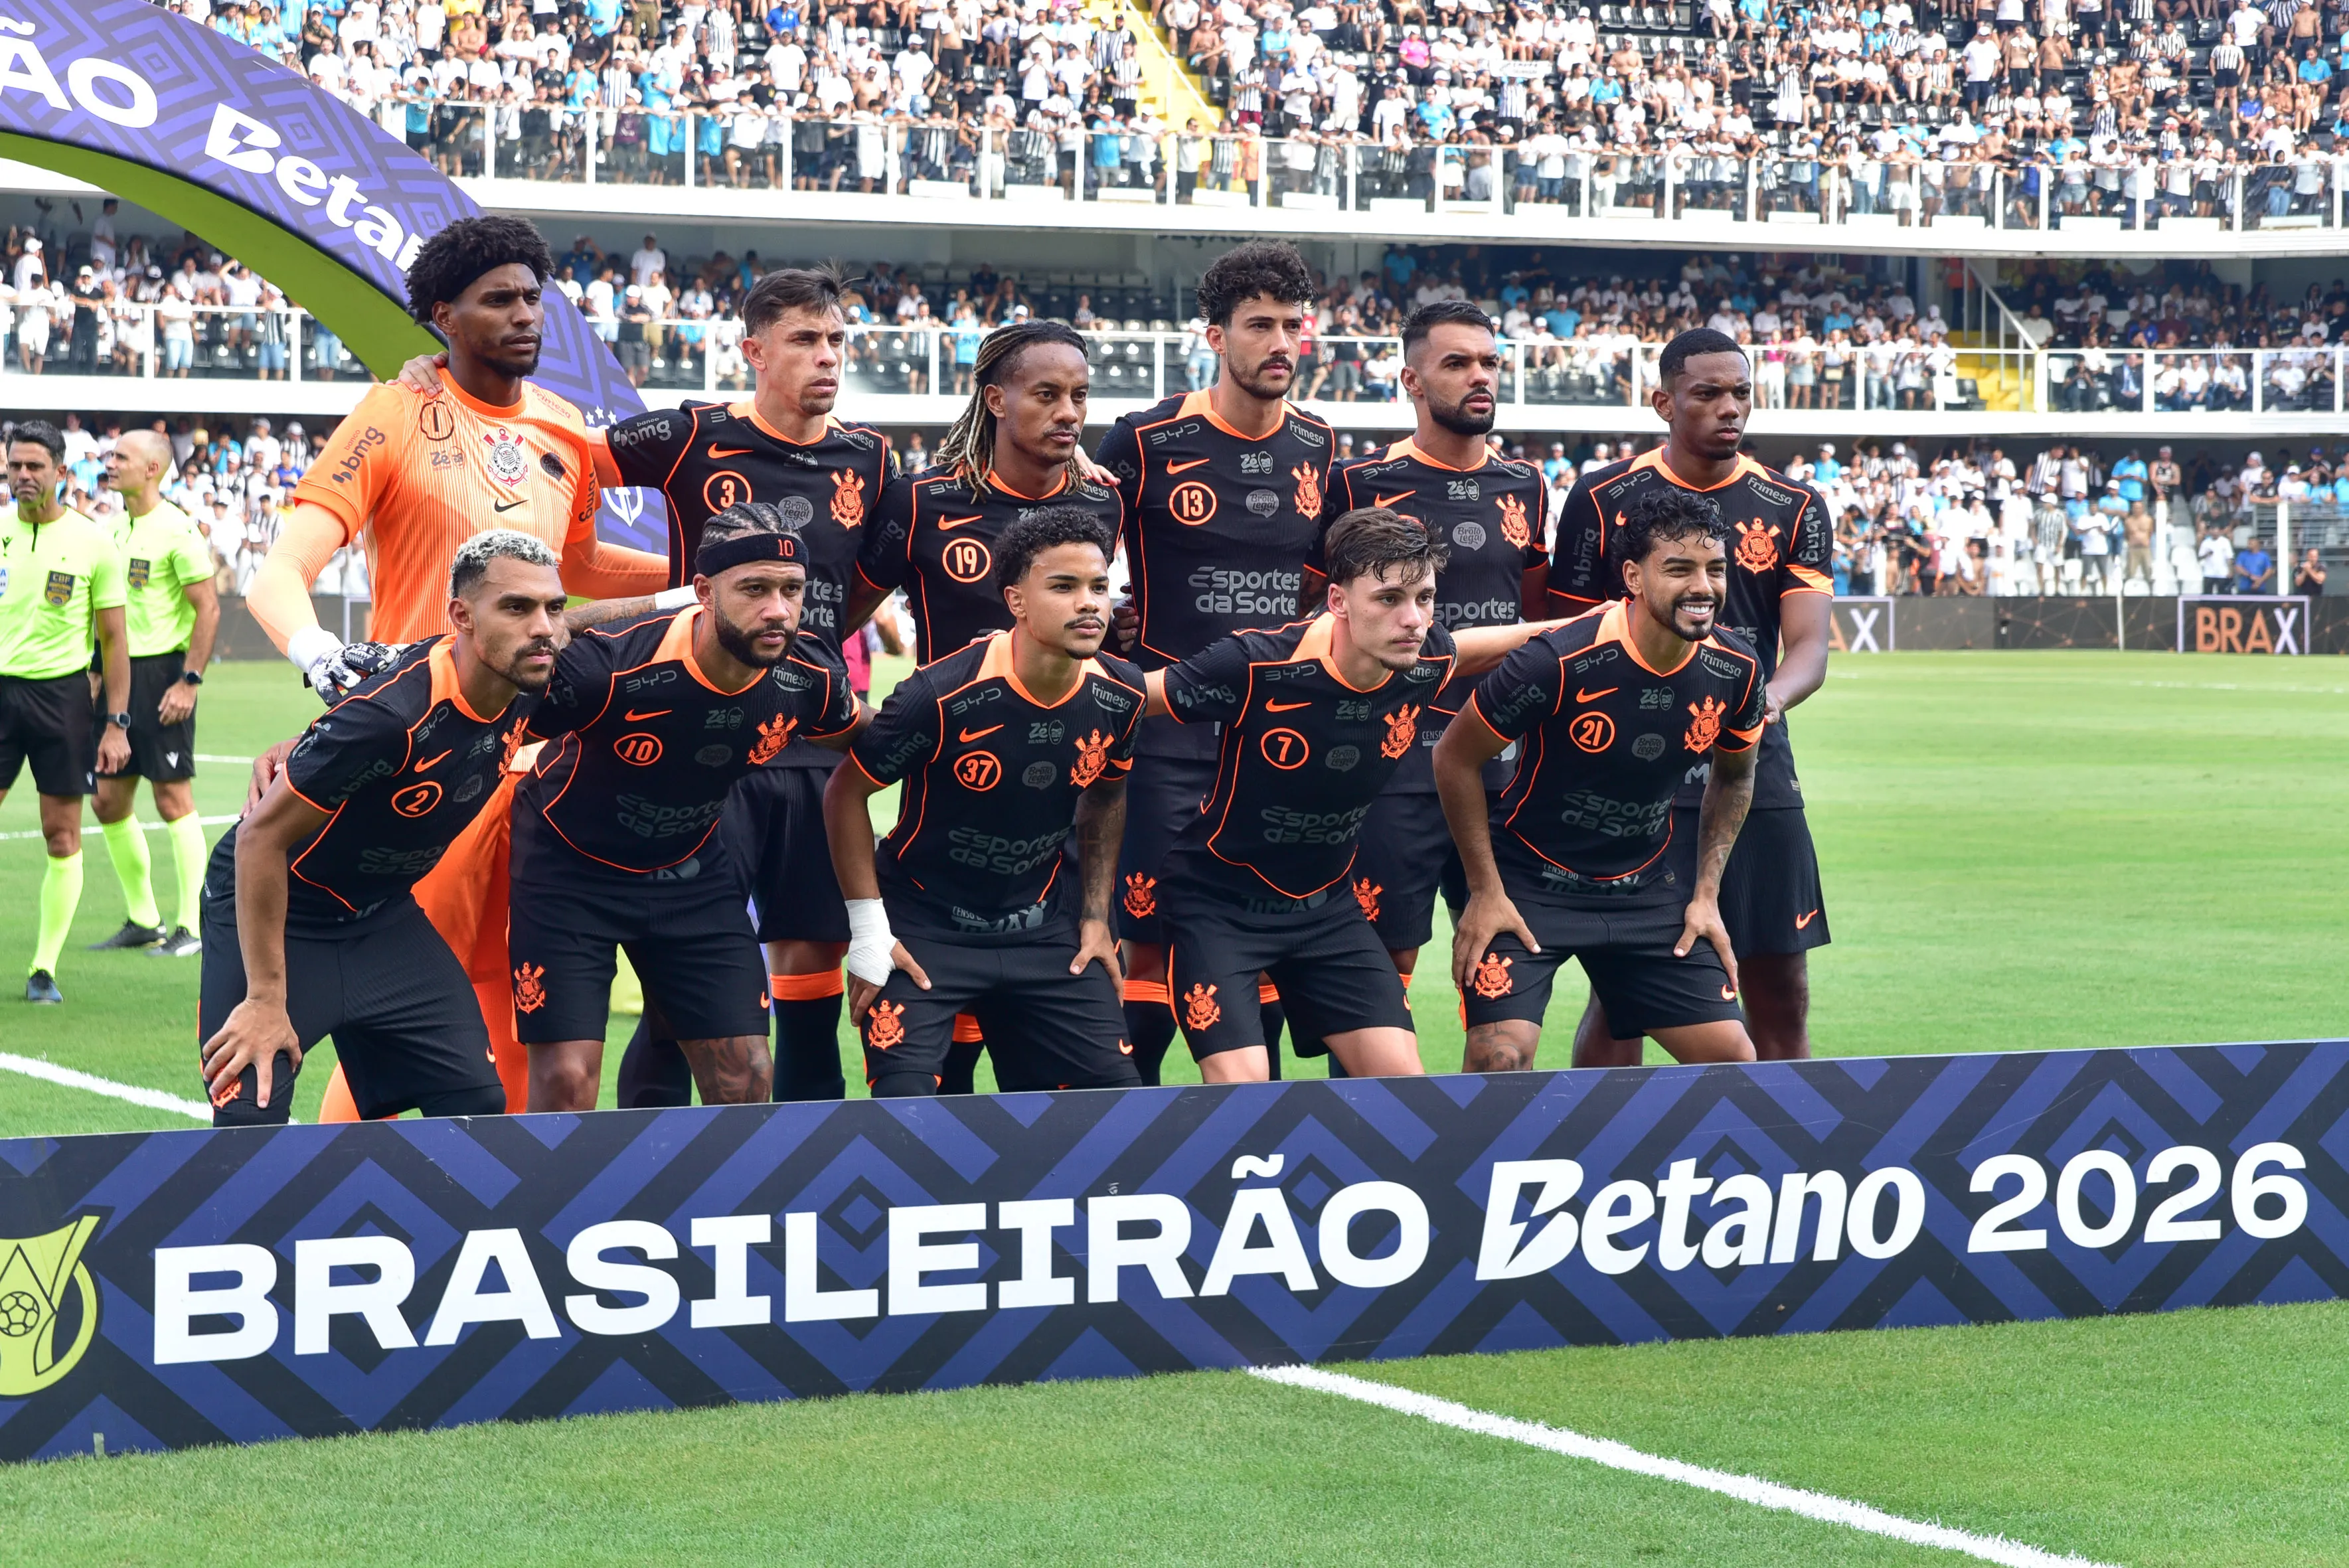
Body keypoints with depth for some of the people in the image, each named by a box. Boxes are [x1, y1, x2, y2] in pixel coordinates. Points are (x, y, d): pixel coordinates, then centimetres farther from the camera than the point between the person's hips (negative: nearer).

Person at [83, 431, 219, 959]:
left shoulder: (176, 530, -12)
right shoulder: (114, 527, 12)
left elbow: (208, 609, -14)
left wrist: (189, 681, -18)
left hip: (162, 670, -8)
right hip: (120, 673, 8)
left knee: (172, 798, -5)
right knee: (110, 801, 8)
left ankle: (191, 926, 3)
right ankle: (142, 920, 19)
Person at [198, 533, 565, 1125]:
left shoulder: (527, 684, -13)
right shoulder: (389, 714, -34)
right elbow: (262, 837, -28)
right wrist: (266, 998, -24)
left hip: (384, 918, 7)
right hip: (270, 913, -7)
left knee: (480, 1107, 0)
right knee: (250, 1128, -17)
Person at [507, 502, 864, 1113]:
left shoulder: (810, 677, -17)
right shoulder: (606, 666, -34)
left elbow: (856, 735, 6)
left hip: (694, 872, 4)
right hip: (571, 868, -4)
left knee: (747, 1080, 0)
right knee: (567, 1084, -11)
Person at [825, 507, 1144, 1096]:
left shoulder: (1119, 695, -8)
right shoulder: (941, 695, -24)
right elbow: (846, 793, -11)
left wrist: (1096, 916, 10)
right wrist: (869, 931, -12)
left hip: (1043, 931, 5)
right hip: (923, 931, -5)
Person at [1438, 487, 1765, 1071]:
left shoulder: (1735, 671, -10)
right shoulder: (1558, 661, -25)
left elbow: (1733, 777, 12)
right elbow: (1456, 758, -13)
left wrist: (1706, 894, 4)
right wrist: (1485, 891, -12)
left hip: (1651, 885, 5)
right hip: (1529, 884, -5)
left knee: (1733, 1058, -1)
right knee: (1499, 1060, -18)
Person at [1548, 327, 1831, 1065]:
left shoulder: (1795, 508, 7)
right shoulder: (1604, 499, 2)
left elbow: (1810, 644, -2)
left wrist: (1772, 697, -25)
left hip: (1758, 775, 3)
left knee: (1781, 991, 3)